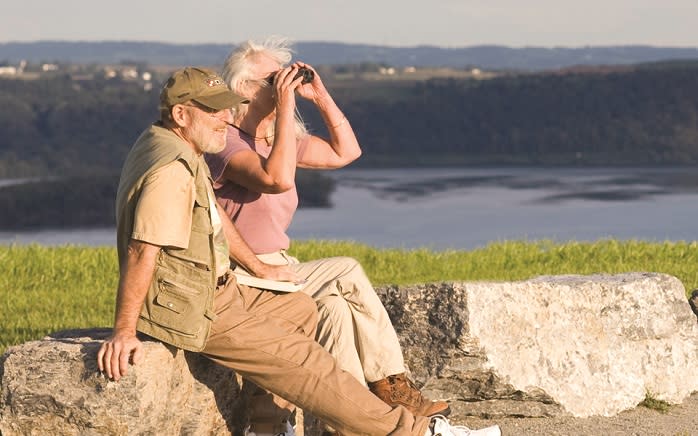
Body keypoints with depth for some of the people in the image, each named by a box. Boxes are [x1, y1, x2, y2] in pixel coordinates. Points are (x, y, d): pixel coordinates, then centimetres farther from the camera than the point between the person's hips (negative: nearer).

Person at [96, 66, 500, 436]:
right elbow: (143, 252, -30)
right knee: (301, 359, -9)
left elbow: (214, 217, 22)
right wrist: (124, 333, -33)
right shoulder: (171, 169, -25)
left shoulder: (182, 150, 10)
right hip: (189, 311, -11)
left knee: (301, 310, 22)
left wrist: (258, 267, 25)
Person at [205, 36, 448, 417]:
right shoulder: (225, 140, -14)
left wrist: (320, 96, 7)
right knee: (347, 274, -19)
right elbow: (278, 179, -30)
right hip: (241, 279, -8)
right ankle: (390, 386, -9)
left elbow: (346, 151, 19)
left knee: (335, 308, -18)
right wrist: (285, 106, -25)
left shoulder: (277, 137, 13)